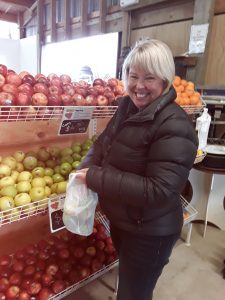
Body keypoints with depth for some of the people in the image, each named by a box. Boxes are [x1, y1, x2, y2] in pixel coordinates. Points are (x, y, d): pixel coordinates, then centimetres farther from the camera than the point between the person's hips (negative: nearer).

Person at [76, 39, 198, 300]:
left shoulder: (174, 127, -27)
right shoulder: (127, 107, -1)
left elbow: (159, 191, -32)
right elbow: (104, 143, 7)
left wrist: (96, 178, -29)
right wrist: (87, 167, -14)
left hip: (149, 234, -7)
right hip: (119, 220, 8)